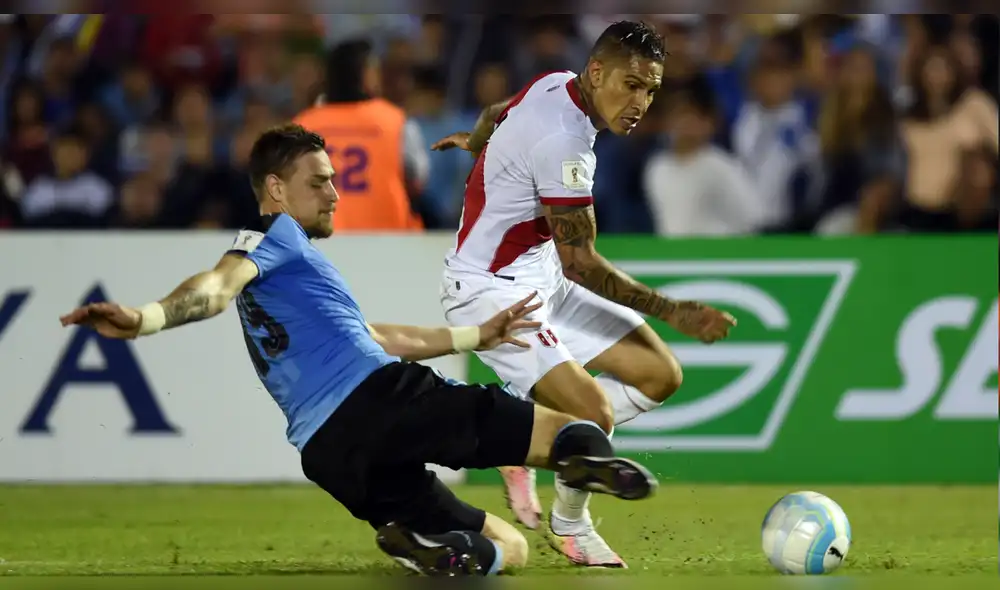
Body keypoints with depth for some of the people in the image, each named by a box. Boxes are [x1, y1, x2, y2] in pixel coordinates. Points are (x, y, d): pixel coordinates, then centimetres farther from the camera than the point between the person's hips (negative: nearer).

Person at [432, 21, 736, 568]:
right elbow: (579, 261, -23)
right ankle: (570, 527, 4)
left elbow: (496, 114, 25)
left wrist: (476, 143, 50)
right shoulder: (564, 142, -28)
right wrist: (672, 312, -22)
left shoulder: (556, 86, 1)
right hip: (492, 293, -10)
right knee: (595, 415, -24)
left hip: (541, 279, 10)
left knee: (661, 375, 4)